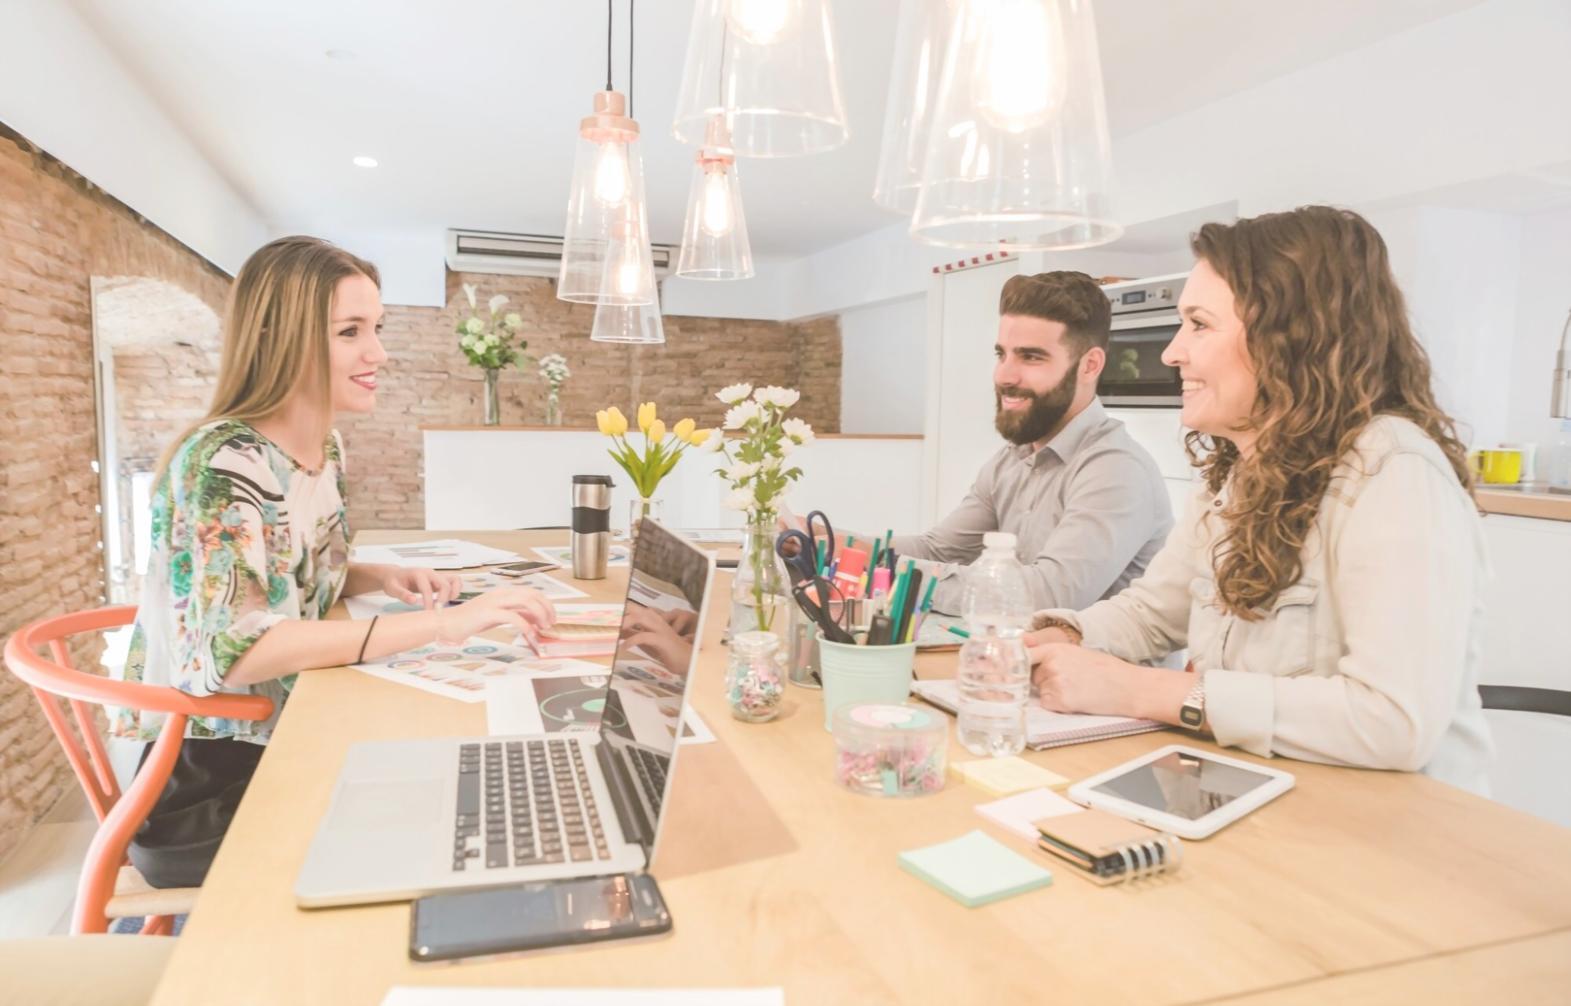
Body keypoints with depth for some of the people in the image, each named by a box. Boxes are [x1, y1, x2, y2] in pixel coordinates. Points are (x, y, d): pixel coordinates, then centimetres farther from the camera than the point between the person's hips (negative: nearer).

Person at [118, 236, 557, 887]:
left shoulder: (327, 448, 1)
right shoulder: (222, 463, -22)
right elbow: (237, 650, -32)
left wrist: (383, 579, -5)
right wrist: (440, 622, -39)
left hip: (286, 741, 7)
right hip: (207, 787, -7)